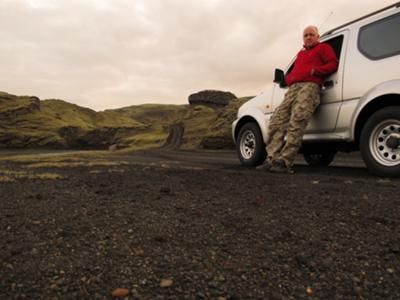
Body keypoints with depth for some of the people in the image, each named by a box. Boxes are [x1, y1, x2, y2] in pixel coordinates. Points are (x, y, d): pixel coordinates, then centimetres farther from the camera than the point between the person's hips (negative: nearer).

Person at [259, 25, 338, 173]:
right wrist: (288, 79, 13)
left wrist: (315, 70, -8)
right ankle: (272, 159, -18)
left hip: (309, 87, -7)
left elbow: (333, 64, 6)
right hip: (293, 88, 7)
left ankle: (284, 162, -31)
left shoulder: (323, 48, 19)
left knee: (295, 125, -24)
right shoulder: (301, 53, 38)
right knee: (276, 122, -12)